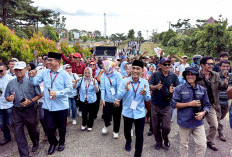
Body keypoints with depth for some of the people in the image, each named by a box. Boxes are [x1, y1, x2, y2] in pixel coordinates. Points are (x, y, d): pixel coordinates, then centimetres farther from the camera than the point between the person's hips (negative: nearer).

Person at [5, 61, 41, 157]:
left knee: (32, 130, 15)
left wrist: (30, 101, -23)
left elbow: (39, 95, -9)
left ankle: (35, 144, 45)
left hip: (30, 110, -3)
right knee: (18, 133, 4)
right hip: (17, 111, 4)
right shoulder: (11, 83, 4)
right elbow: (6, 96, 12)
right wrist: (9, 98, -12)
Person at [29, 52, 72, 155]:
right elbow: (35, 82, 3)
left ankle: (61, 142, 43)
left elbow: (69, 88, -12)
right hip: (48, 106, 3)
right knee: (49, 127, 9)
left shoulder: (64, 74, -9)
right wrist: (32, 77, -18)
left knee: (61, 127, 15)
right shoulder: (44, 72, 2)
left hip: (61, 106, -2)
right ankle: (53, 143, 37)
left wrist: (57, 93, -22)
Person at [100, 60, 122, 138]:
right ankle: (106, 125, 38)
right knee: (106, 115, 3)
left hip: (116, 101, -2)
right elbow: (103, 88, -4)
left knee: (116, 117, 9)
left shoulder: (117, 75, -10)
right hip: (107, 100, 2)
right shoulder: (103, 75, -2)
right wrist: (102, 99, -11)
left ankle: (115, 131, 32)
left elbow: (119, 88, -13)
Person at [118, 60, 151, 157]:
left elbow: (148, 99, -3)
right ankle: (128, 141, 56)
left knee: (139, 134, 6)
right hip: (127, 112, 1)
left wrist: (145, 94, -26)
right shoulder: (125, 81, -12)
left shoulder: (145, 82, -8)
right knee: (127, 131, 22)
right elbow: (119, 97, -13)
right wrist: (126, 90, -31)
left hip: (140, 113, 0)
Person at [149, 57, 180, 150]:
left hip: (167, 105, 0)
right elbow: (150, 86, -2)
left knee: (166, 127, -2)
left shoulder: (174, 76, 0)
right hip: (155, 105, 1)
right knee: (155, 126, 11)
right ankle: (158, 142, 36)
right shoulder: (155, 74, -1)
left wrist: (172, 90, -18)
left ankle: (165, 138, 32)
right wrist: (156, 87, -24)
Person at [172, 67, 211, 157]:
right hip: (184, 122, -2)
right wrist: (190, 104, -16)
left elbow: (207, 105, 8)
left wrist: (203, 113, -12)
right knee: (183, 145, 13)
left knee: (202, 145, 2)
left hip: (198, 122, 2)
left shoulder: (202, 90, 4)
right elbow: (174, 104, -11)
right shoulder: (179, 89, -5)